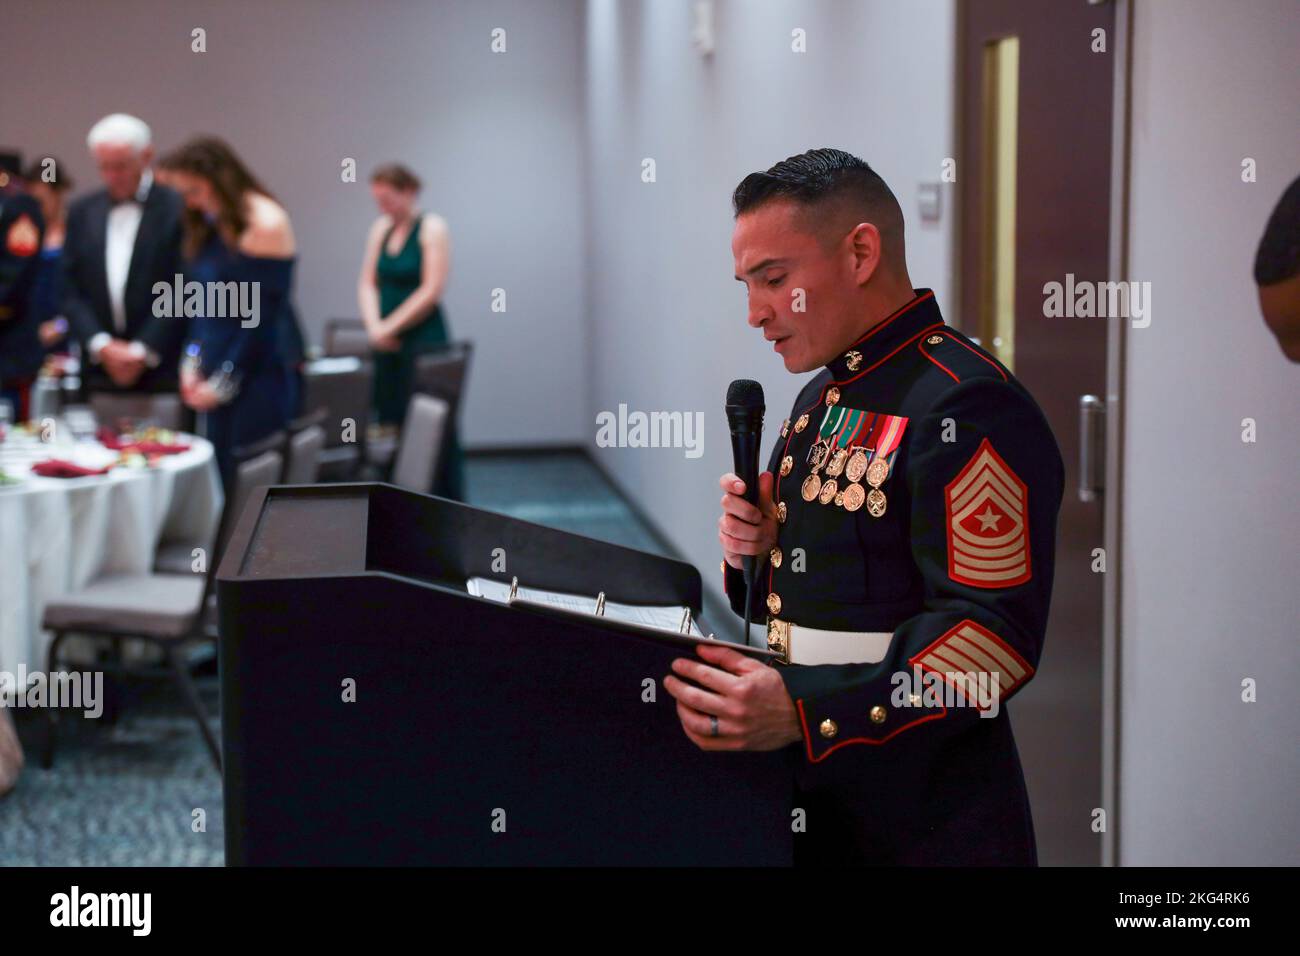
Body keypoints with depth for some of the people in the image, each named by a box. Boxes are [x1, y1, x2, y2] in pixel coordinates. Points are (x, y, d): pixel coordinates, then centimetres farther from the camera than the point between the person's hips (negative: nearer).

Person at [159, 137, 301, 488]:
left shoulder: (265, 225, -11)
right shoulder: (207, 226, 11)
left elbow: (262, 317, -13)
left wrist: (224, 383, -10)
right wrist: (193, 360, 3)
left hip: (257, 377, -7)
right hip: (215, 375, 7)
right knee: (218, 473, 5)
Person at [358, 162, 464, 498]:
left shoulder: (432, 229, -6)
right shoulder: (381, 229, 13)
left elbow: (431, 291, -13)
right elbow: (367, 283, 11)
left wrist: (389, 327, -11)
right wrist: (374, 325, -6)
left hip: (424, 342, -6)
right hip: (388, 346, 6)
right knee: (390, 428, 5)